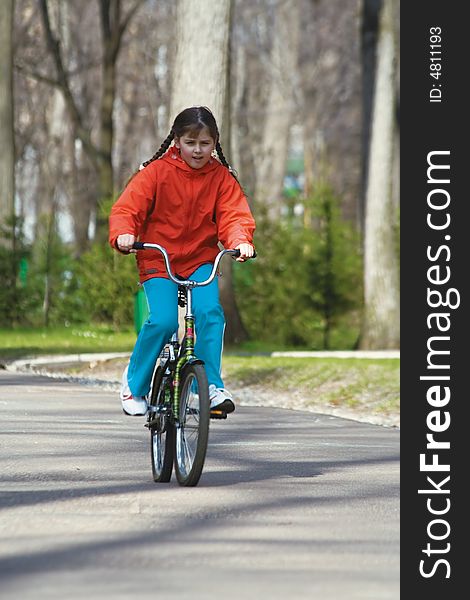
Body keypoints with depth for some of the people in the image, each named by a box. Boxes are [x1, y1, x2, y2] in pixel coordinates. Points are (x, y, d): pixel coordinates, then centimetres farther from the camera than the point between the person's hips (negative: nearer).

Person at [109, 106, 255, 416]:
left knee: (209, 311, -25)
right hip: (157, 262, -2)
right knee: (163, 320, -22)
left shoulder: (221, 177, 2)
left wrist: (241, 240, -29)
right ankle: (135, 381, 1)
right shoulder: (157, 172, -5)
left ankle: (212, 384, -15)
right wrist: (124, 234, -30)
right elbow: (128, 207, -9)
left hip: (201, 261, 2)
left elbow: (234, 214, -7)